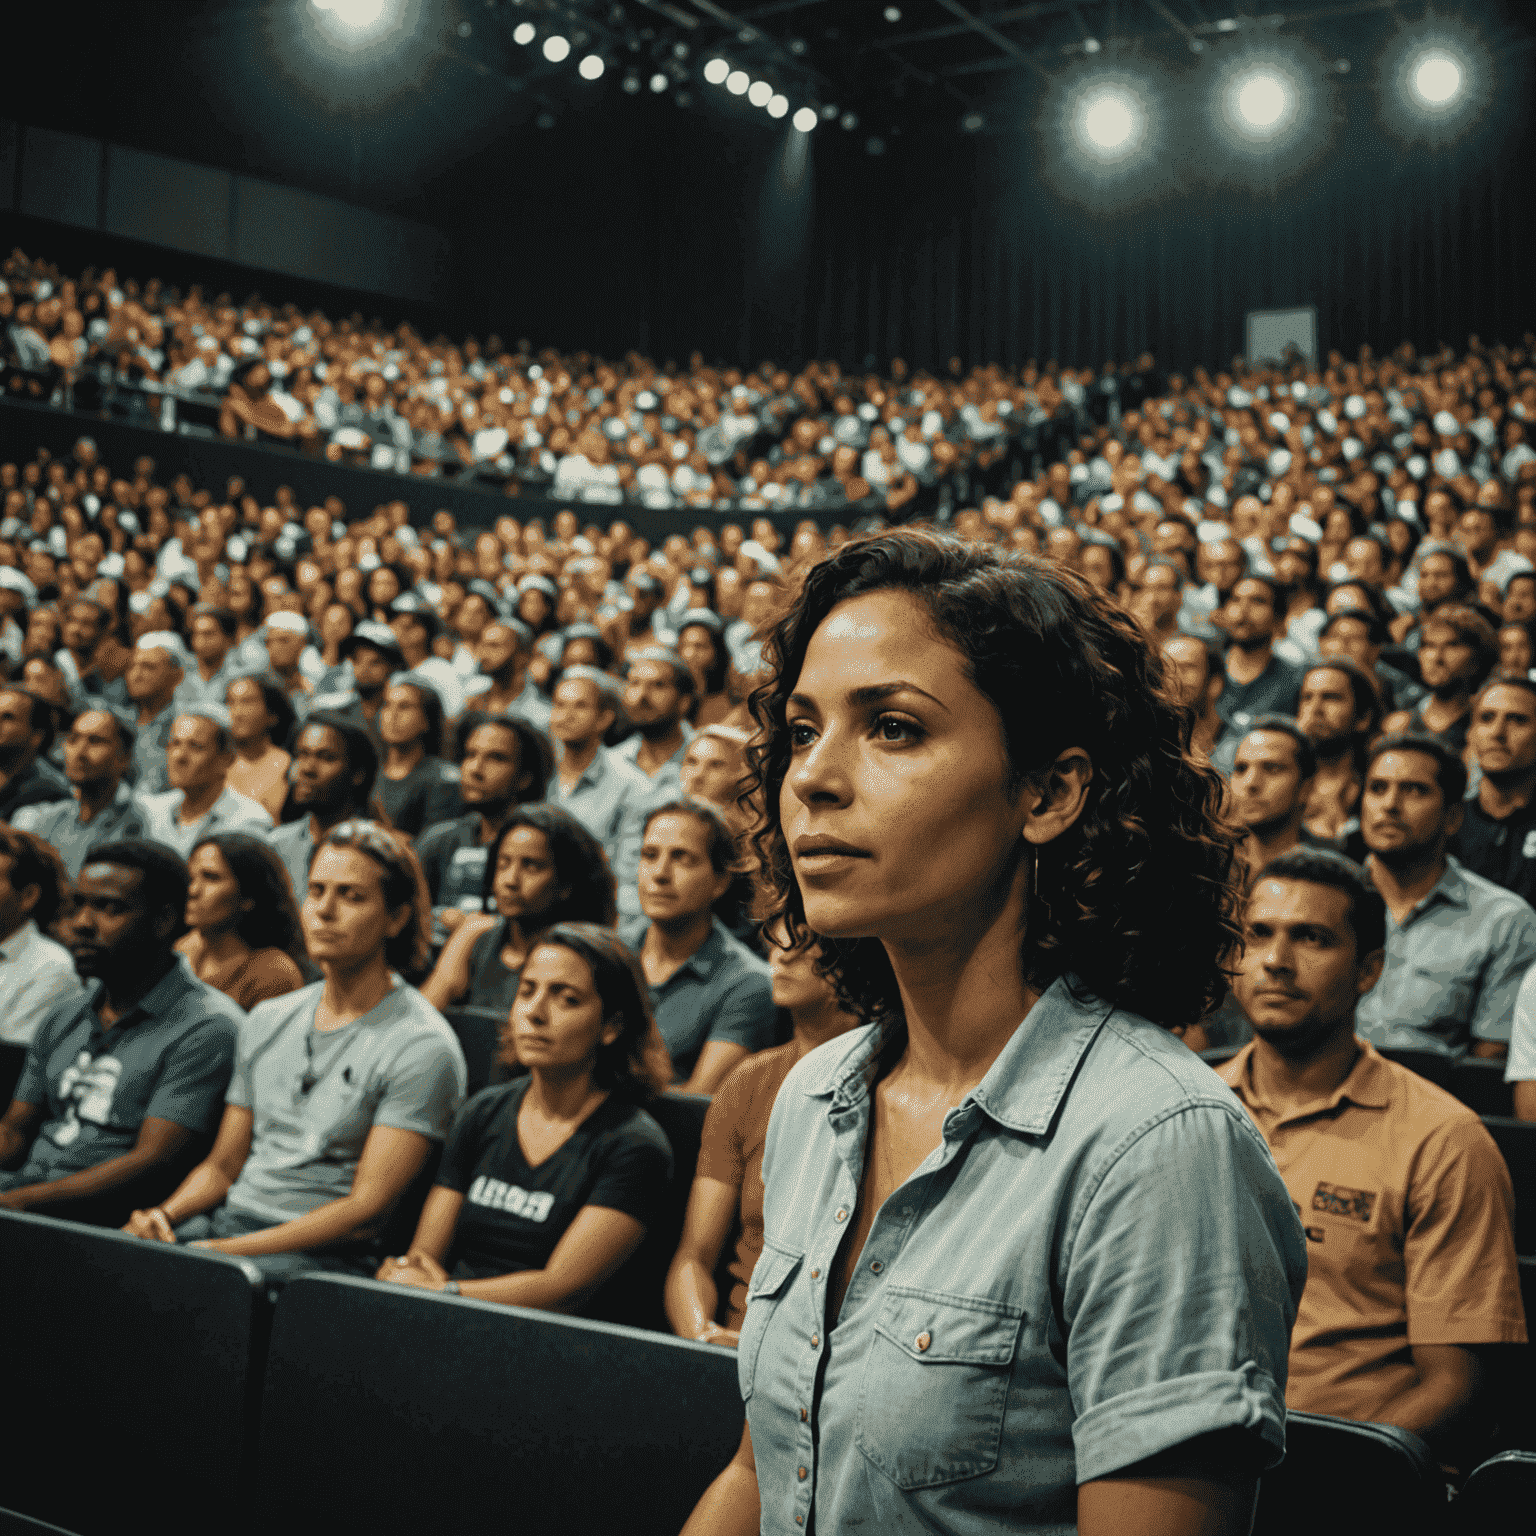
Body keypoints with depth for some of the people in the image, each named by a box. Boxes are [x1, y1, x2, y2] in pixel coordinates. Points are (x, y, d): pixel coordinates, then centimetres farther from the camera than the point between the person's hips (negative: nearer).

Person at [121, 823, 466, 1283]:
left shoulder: (421, 1047, -7)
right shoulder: (266, 1021, 17)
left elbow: (366, 1207, -13)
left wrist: (228, 1251, -19)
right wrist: (164, 1214, -3)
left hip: (325, 1252, -6)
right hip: (225, 1222, 7)